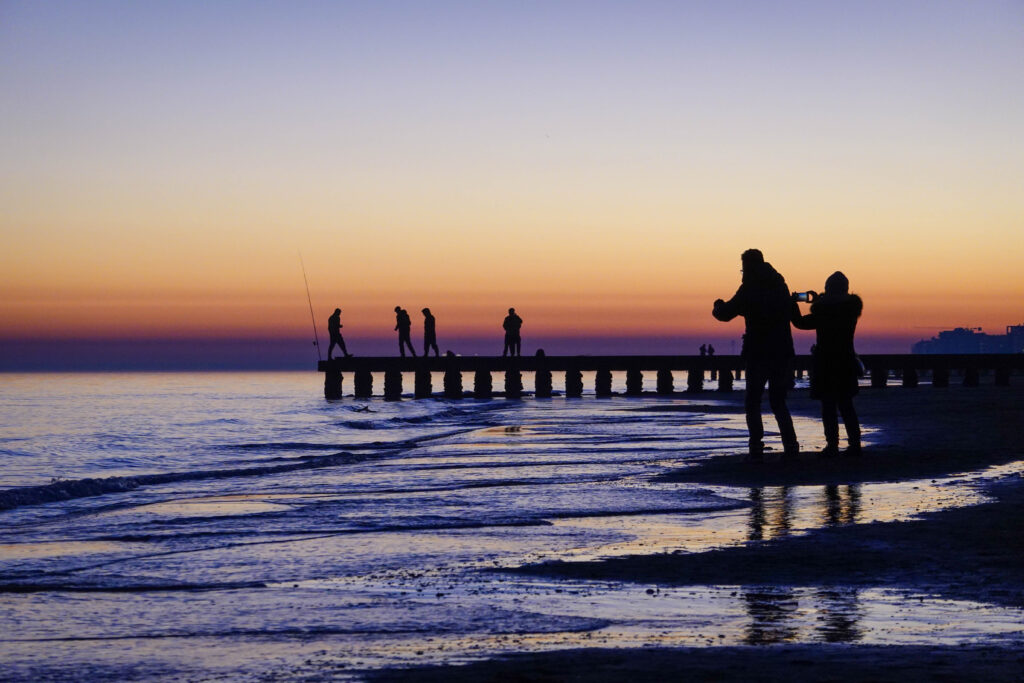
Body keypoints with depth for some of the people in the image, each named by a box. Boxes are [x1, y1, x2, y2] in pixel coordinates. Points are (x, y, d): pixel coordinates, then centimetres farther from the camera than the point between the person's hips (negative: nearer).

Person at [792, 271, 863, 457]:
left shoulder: (825, 310, -16)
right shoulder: (851, 307, 3)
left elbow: (801, 323, -9)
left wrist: (793, 303, 4)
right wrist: (818, 302, 21)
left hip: (826, 363, -6)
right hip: (846, 363, 6)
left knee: (828, 406, 0)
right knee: (846, 405, 13)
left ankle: (832, 445, -3)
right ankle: (854, 443, 10)